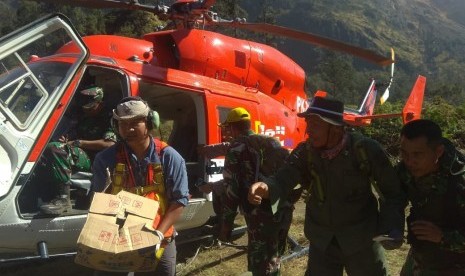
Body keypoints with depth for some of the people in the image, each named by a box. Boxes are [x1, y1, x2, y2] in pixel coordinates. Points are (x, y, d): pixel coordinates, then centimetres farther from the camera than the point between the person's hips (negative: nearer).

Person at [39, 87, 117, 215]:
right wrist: (65, 140, 6)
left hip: (93, 160, -7)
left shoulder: (108, 120, 3)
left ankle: (63, 198, -33)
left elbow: (110, 144, -13)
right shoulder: (82, 119, 27)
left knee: (54, 148, -30)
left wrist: (79, 143, -10)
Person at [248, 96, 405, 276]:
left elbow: (392, 190, -8)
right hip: (322, 240, 3)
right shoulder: (305, 152, -10)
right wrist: (266, 189, -45)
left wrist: (393, 228, -21)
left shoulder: (366, 149, -17)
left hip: (361, 239, -2)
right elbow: (283, 179, -22)